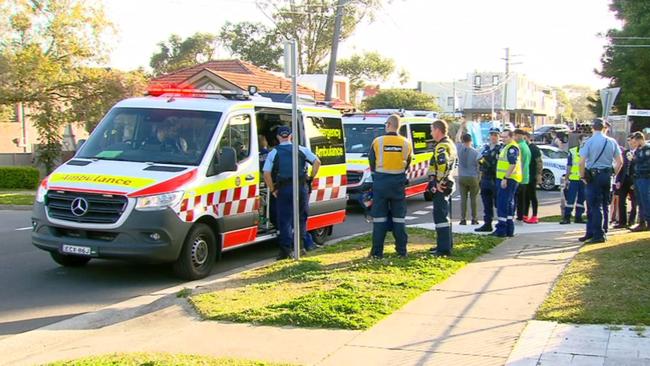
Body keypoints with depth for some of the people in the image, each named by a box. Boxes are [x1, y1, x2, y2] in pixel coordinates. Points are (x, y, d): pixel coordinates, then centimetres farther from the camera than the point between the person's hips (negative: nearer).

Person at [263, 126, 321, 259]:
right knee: (301, 217, 18)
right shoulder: (301, 149, 8)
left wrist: (273, 190, 3)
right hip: (301, 187, 2)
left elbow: (266, 174, -6)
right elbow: (317, 162, 3)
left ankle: (286, 249, -3)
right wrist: (311, 178, 12)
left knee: (285, 220, 3)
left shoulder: (273, 153, 3)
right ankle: (307, 243, 22)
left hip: (284, 189, -2)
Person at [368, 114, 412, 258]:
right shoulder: (406, 143, 0)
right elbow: (407, 164, 9)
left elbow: (372, 163, 3)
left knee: (379, 217, 3)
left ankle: (377, 251, 2)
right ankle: (402, 250, 12)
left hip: (381, 181, -2)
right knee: (398, 217, 10)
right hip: (398, 182, 2)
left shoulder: (377, 142, -8)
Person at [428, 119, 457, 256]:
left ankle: (444, 248, -8)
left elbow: (443, 166, -33)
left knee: (440, 216, -9)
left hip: (440, 186, -11)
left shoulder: (442, 146, -17)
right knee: (444, 215, 19)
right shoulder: (450, 144, 17)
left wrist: (439, 183, -23)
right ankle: (446, 244, 28)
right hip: (447, 183, 11)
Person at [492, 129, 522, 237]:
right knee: (509, 203, 13)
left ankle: (501, 229, -8)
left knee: (503, 204, -9)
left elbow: (513, 164, -23)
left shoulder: (512, 148, -15)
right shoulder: (506, 147, 19)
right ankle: (509, 230, 19)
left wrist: (505, 178, -25)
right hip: (506, 179, 11)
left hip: (508, 179, -11)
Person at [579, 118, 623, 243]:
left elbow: (582, 162, -15)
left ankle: (598, 235, -2)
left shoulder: (589, 142, -9)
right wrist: (613, 174, 13)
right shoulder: (611, 142, 3)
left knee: (595, 206, -1)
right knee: (604, 205, 12)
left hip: (593, 176, -4)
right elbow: (620, 162, 4)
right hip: (607, 176, 4)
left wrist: (583, 176, -4)